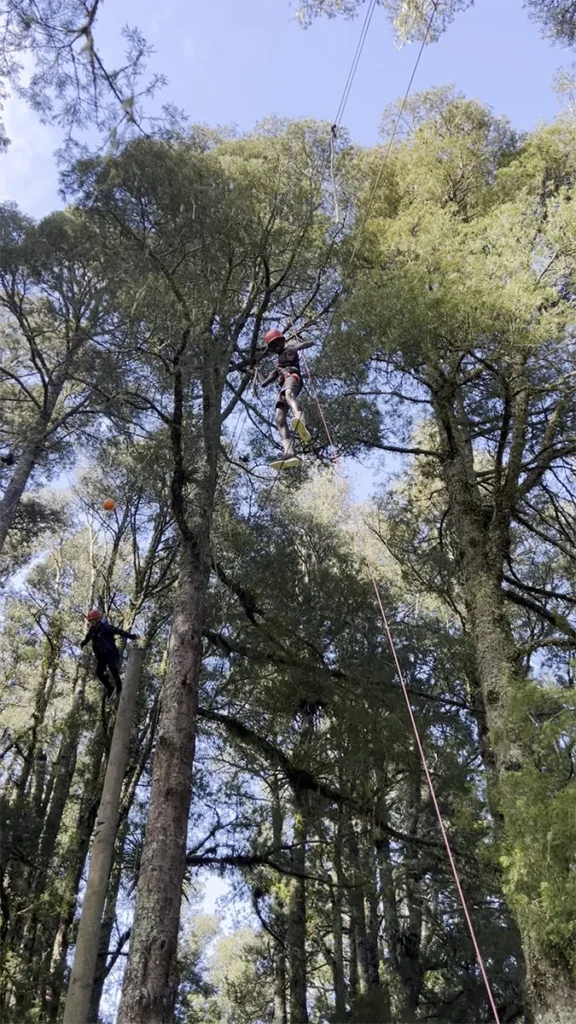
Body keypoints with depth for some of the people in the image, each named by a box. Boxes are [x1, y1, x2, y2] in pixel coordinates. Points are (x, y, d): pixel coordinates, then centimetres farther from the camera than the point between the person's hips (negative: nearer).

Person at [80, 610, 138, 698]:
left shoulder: (105, 627, -15)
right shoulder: (92, 630, 4)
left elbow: (118, 631, -22)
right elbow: (87, 638, 27)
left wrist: (131, 636, -30)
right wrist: (82, 644, 48)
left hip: (111, 652, -7)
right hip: (101, 655, 7)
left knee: (112, 667, -28)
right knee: (99, 672, 0)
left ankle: (119, 685, -10)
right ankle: (109, 688, 19)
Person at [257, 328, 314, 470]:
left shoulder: (290, 347, 26)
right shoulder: (278, 365, 42)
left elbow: (311, 343, 12)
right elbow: (263, 383, 44)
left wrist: (296, 347, 5)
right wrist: (256, 371, 52)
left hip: (292, 376, -6)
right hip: (283, 388, 6)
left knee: (288, 393, -42)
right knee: (279, 419, -17)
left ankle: (300, 421, -74)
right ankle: (289, 454, -36)